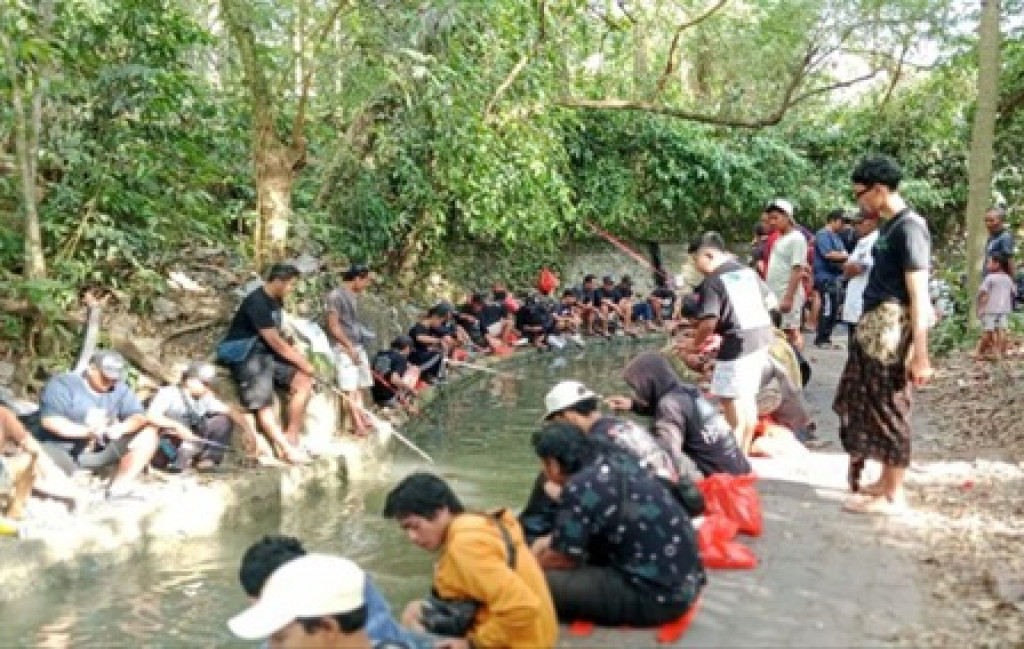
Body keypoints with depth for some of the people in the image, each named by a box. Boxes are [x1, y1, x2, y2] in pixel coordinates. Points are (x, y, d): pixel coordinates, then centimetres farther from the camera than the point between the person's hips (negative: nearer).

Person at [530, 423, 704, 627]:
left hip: (654, 596, -10)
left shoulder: (580, 488, -18)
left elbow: (563, 558, -6)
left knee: (544, 583, -11)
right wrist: (551, 540, 24)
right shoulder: (618, 462, 8)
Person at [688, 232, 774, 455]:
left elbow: (709, 321, -19)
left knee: (731, 399, 0)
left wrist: (695, 344, -4)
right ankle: (744, 452, 27)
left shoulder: (713, 281, -11)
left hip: (738, 341, -9)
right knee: (749, 397, 17)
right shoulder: (747, 270, 12)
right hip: (762, 334, 9)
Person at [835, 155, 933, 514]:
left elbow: (918, 295, -19)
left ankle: (893, 496, 10)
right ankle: (885, 482, 29)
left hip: (892, 328, -10)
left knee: (889, 409, -1)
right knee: (864, 403, 16)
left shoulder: (909, 227, -15)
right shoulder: (889, 225, 13)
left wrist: (920, 354, -21)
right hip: (874, 325, 10)